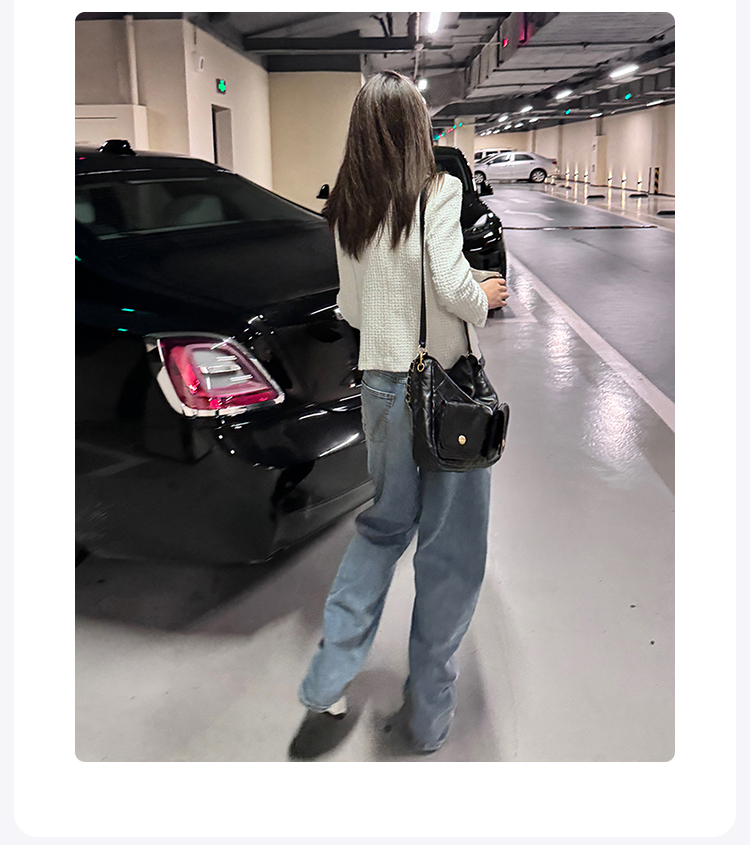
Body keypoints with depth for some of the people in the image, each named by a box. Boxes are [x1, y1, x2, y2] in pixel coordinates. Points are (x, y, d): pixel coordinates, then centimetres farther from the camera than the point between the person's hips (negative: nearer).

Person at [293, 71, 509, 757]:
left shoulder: (347, 209, 7)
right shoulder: (438, 190, -10)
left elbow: (351, 309, 11)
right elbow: (453, 287, -19)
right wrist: (486, 297, 1)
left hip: (381, 385, 6)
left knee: (386, 525, 22)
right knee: (450, 547, 8)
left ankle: (330, 675, 20)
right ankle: (429, 710, 20)